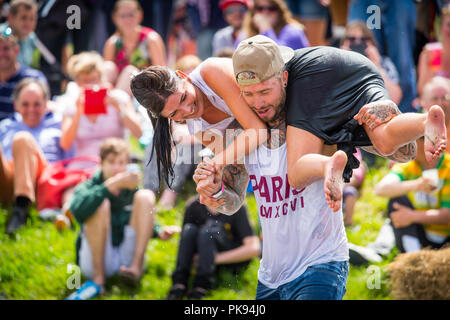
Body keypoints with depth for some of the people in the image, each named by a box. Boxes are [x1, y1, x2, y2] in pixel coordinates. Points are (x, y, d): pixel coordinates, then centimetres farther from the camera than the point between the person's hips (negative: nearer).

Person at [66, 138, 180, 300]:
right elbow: (78, 210, -29)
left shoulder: (131, 189, 8)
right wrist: (113, 184, -35)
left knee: (145, 196, -8)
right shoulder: (89, 187, -5)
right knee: (101, 204, -24)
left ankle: (136, 267, -19)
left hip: (128, 256, 3)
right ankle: (98, 279, -23)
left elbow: (145, 220, 26)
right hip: (96, 261, -3)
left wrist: (159, 232, 2)